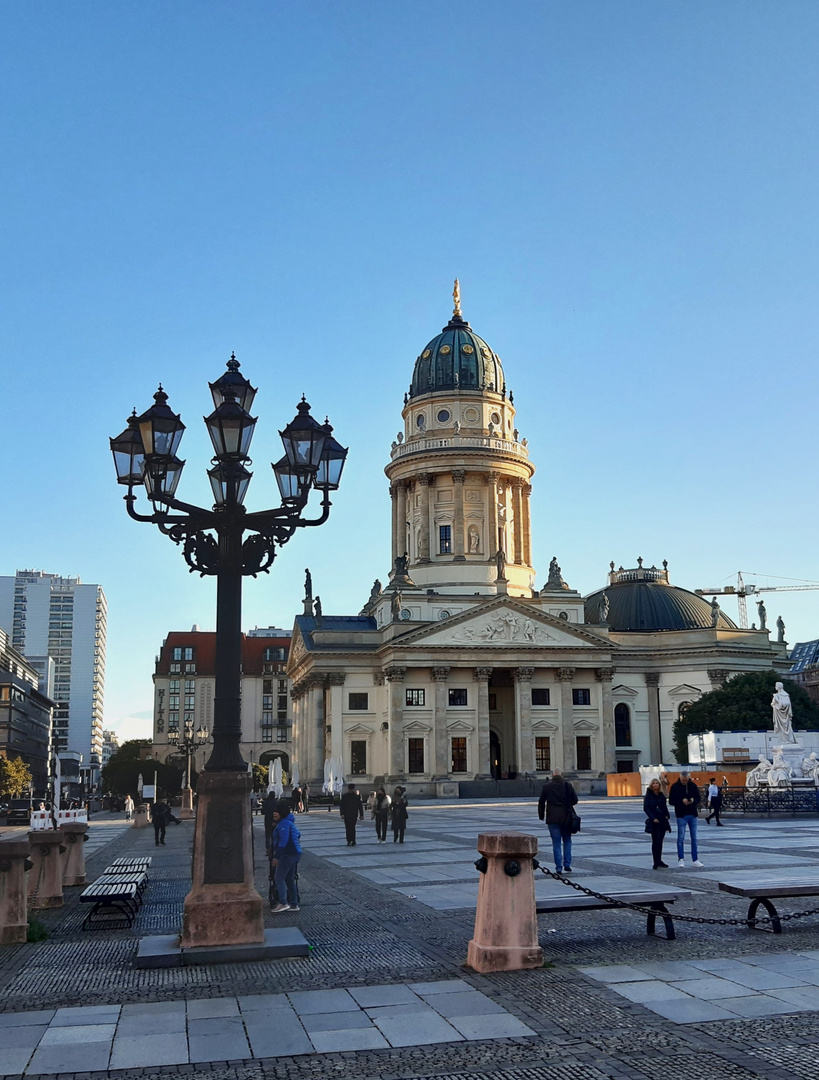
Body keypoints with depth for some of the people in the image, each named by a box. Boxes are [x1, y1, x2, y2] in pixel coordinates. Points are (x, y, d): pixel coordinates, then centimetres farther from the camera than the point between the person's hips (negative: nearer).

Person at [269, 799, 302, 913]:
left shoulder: (284, 824, -15)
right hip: (295, 853, 11)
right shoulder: (288, 822, 16)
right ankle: (294, 904, 17)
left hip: (288, 854, -11)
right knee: (289, 879, 14)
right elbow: (298, 834, 26)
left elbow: (283, 841, -22)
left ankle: (283, 903, -13)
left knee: (279, 877, -9)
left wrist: (276, 856, -21)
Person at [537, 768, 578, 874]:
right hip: (566, 817, 1)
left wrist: (541, 816, 13)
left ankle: (559, 868, 1)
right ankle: (567, 866, 10)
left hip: (552, 818, -1)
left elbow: (541, 802, 2)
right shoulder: (567, 785, -1)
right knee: (567, 841, 14)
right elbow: (575, 800, 3)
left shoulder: (547, 786, -2)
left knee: (556, 842, 3)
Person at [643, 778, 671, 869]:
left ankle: (659, 861, 19)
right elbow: (646, 808, -9)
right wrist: (653, 818, -17)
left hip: (662, 821, 5)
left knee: (660, 842, 11)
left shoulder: (662, 795, 11)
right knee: (655, 842, -5)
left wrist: (667, 815, 1)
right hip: (654, 822, -5)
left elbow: (665, 807, 19)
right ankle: (656, 863, -6)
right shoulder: (648, 796, -4)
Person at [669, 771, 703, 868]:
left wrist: (693, 801, -14)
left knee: (694, 837, 8)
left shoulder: (693, 785, 4)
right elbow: (671, 801, -4)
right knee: (681, 838, -3)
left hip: (692, 815, 3)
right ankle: (681, 859, 4)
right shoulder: (675, 786, -4)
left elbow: (698, 799, 9)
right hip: (681, 815, -3)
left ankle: (695, 860, 15)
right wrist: (682, 801, -19)